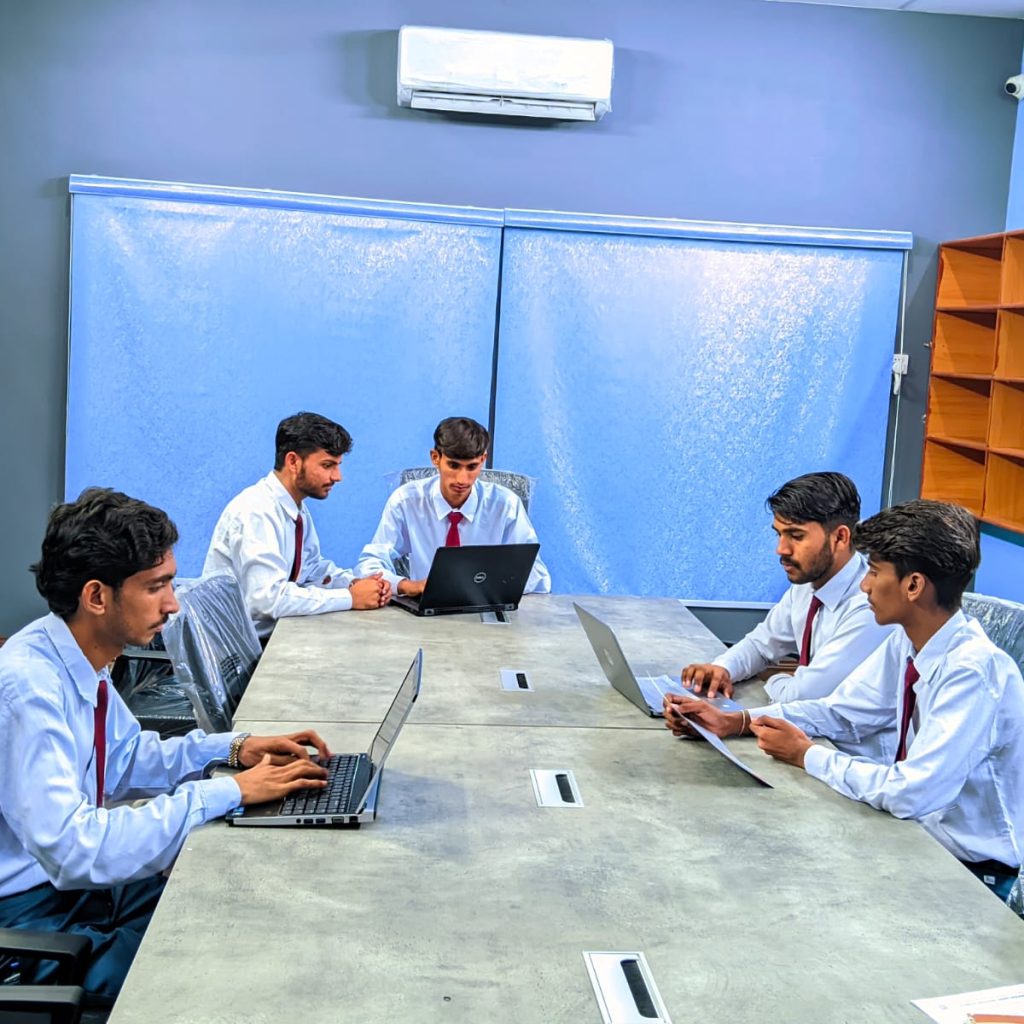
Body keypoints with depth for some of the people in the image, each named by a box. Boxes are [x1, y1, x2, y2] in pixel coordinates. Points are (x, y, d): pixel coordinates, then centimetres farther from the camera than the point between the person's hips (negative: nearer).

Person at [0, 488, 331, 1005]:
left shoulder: (80, 657, -1)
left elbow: (125, 757, 15)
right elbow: (73, 850, -33)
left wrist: (233, 749, -1)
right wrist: (228, 792, -29)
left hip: (77, 881, 8)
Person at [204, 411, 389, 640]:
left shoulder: (297, 507, 5)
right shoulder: (255, 512, -21)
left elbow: (313, 567, 17)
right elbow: (269, 598, -29)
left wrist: (355, 583, -3)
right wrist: (351, 597, -23)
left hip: (276, 634, 8)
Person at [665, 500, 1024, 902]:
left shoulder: (973, 672, -29)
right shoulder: (907, 643, -4)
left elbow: (911, 792, -33)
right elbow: (839, 711, 5)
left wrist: (808, 755, -19)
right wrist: (731, 722, -6)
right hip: (917, 832, 6)